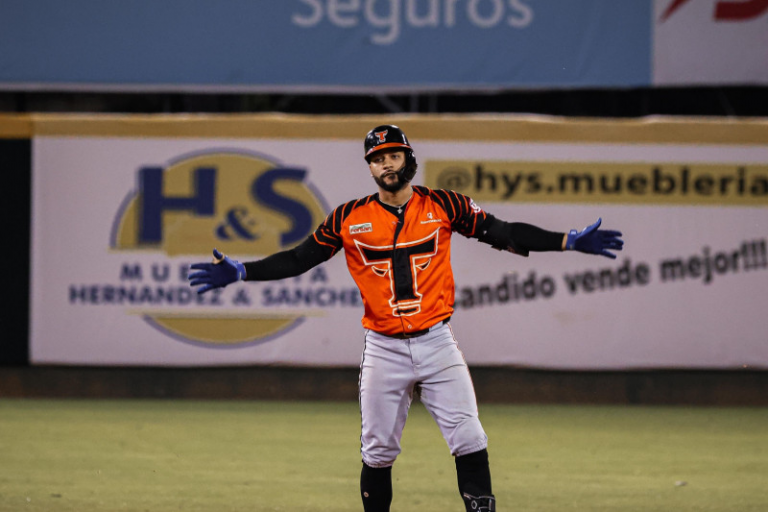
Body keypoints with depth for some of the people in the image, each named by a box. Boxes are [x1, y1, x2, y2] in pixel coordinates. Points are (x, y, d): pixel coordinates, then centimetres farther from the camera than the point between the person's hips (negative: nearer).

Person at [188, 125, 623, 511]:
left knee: (469, 438, -9)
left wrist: (571, 241, -7)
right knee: (378, 452, 4)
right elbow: (298, 259, 5)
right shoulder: (350, 219, 2)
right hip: (384, 350, 1)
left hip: (437, 343, -1)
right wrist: (240, 272, -6)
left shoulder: (442, 206, 1)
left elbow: (505, 234, 1)